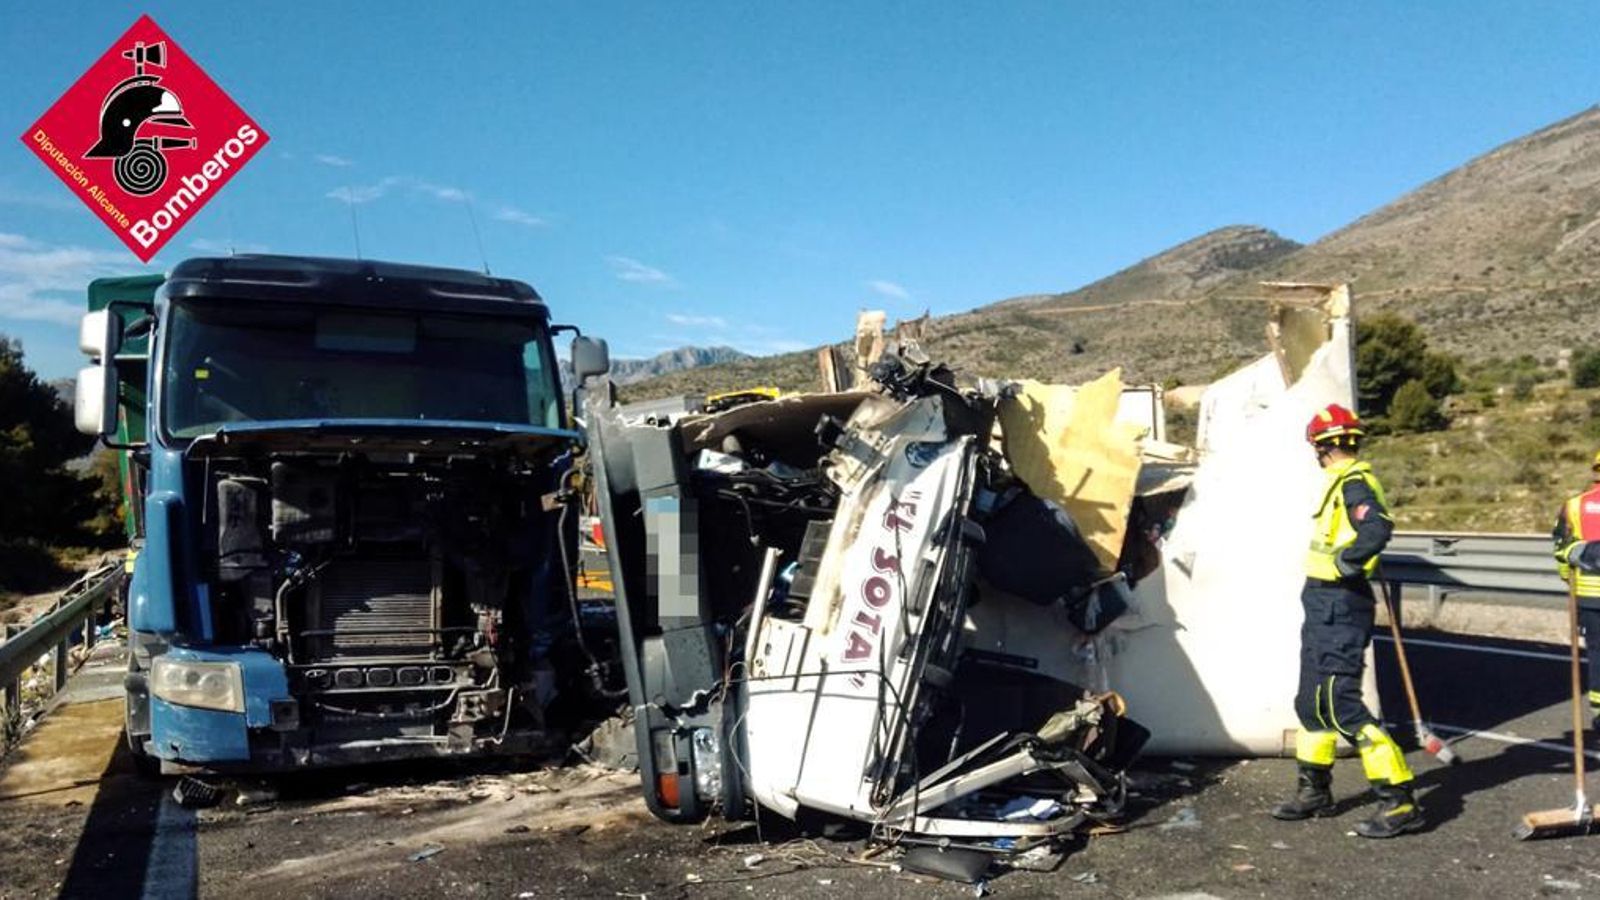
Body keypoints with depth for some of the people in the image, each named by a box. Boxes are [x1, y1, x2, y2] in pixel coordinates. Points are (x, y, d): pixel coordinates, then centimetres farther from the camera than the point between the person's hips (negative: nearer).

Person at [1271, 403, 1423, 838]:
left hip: (1339, 607, -10)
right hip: (1324, 604, 10)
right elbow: (1370, 527, 21)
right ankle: (1314, 791, 30)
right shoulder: (1345, 481, 13)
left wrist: (1345, 560, -24)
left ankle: (1398, 801, -2)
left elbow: (1378, 527, -34)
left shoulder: (1353, 482, -17)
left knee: (1341, 704, -9)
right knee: (1312, 702, 17)